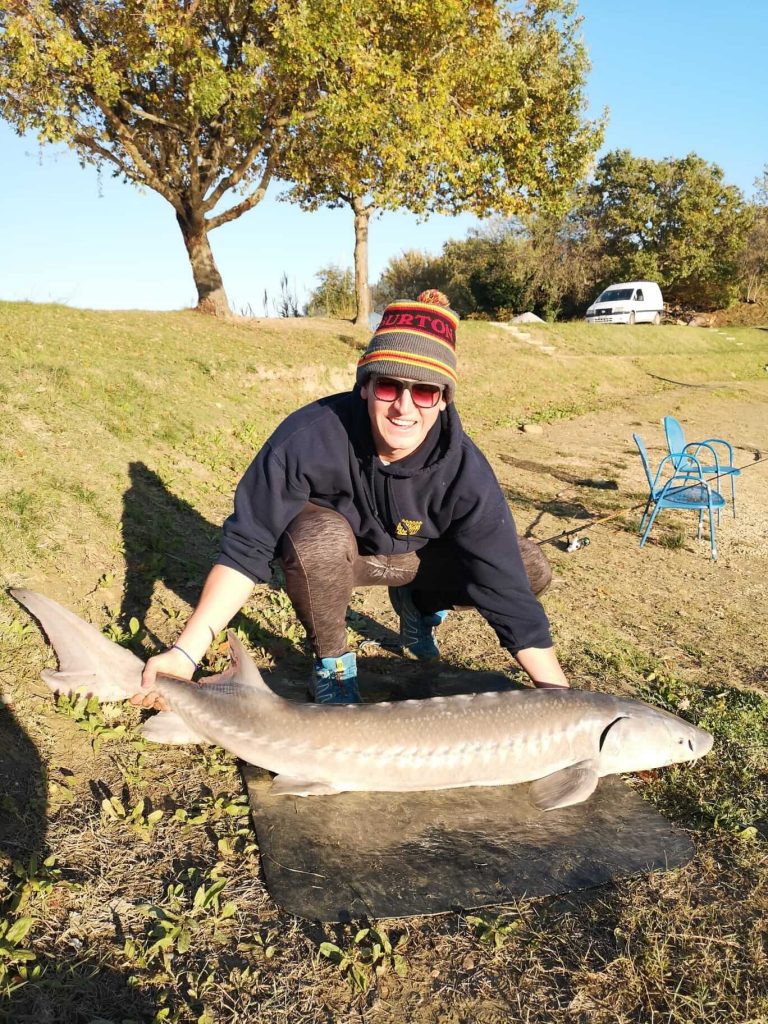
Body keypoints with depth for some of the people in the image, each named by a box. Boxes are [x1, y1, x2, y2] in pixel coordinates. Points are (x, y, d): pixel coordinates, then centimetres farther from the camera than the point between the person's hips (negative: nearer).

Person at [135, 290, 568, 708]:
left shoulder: (463, 468, -30)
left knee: (532, 569, -15)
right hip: (333, 550, -2)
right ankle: (332, 661, -10)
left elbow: (508, 588, -27)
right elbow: (245, 548, -31)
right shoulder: (311, 436, -35)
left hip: (417, 556, 2)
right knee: (317, 534, -38)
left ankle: (419, 607, 13)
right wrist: (186, 652, -39)